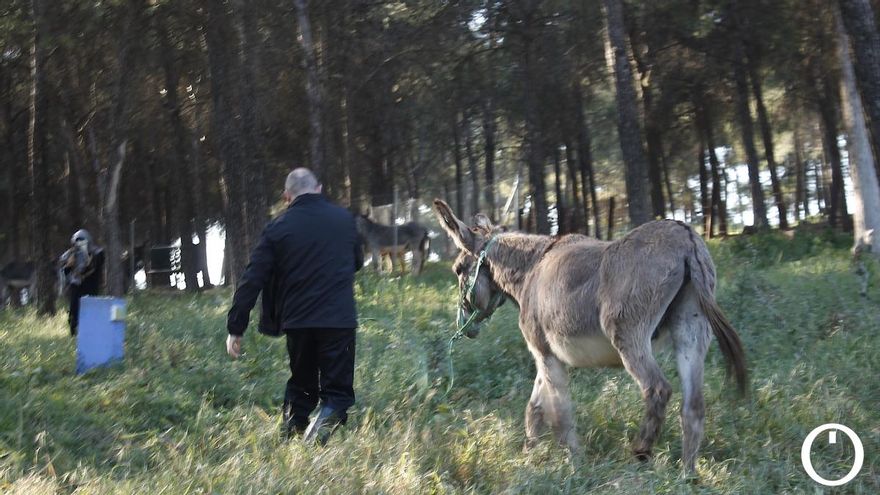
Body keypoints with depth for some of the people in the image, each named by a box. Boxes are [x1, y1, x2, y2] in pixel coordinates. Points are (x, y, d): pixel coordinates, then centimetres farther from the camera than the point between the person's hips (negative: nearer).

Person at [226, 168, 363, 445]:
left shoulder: (278, 228, 0)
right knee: (337, 389, 5)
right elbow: (357, 263, 23)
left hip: (298, 321, 1)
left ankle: (291, 430, 4)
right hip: (340, 319, 0)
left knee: (301, 385, 20)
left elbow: (252, 281, -4)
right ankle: (327, 417, -24)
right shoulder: (345, 219, 5)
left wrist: (235, 328, 0)